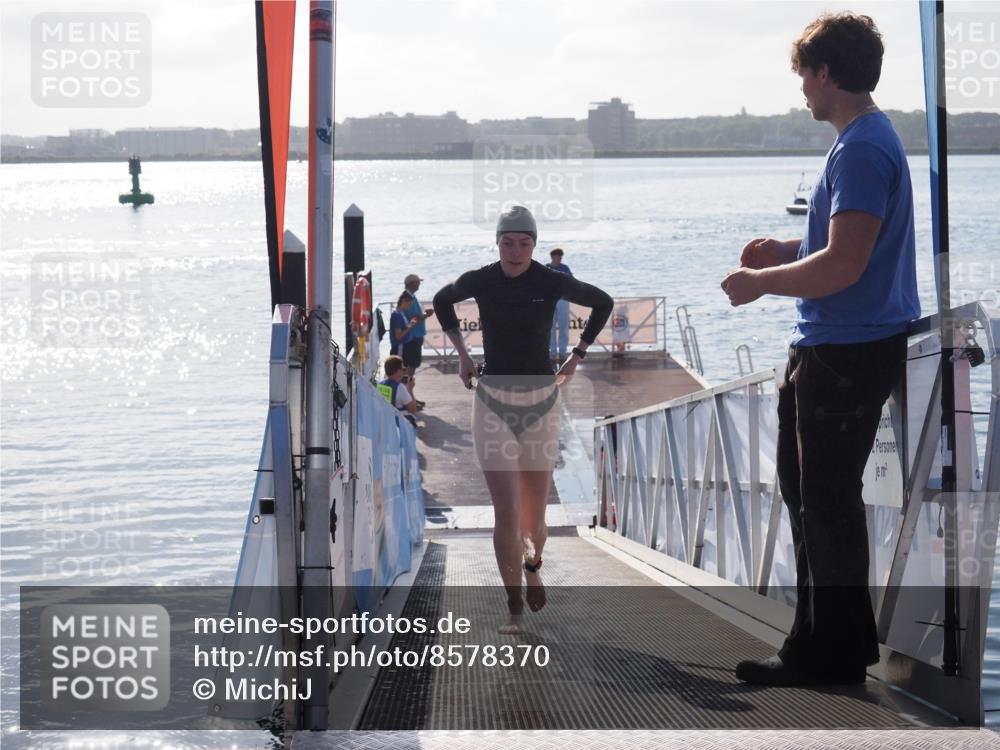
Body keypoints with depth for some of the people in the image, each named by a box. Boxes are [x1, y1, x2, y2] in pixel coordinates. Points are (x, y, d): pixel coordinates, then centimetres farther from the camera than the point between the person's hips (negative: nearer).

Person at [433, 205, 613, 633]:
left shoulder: (552, 283, -7)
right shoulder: (479, 282, -5)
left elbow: (602, 304, 11)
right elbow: (442, 301, 18)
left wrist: (577, 355, 8)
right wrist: (461, 353, 11)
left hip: (541, 401, 0)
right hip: (493, 401, 0)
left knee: (534, 512, 6)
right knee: (506, 509, -10)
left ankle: (533, 565, 42)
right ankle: (514, 609, 1)